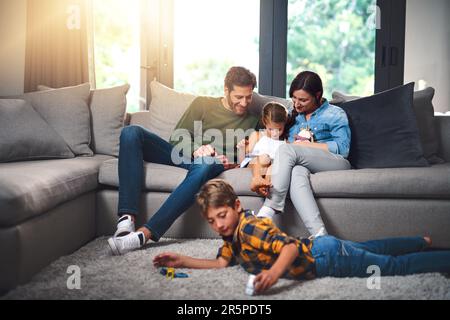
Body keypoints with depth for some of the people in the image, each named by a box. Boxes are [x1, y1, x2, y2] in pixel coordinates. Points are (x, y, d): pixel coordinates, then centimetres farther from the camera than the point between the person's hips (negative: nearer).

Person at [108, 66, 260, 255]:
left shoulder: (251, 122, 12)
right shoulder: (203, 104, 8)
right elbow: (177, 141, 6)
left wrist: (232, 161, -5)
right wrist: (195, 149, -15)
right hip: (181, 155, 2)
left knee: (205, 166, -42)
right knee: (131, 132, -23)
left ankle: (145, 234, -48)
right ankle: (127, 218, -35)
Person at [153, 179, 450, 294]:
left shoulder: (251, 228, -27)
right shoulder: (233, 235, 1)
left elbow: (291, 246, -39)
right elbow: (222, 262, 5)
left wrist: (274, 272, -58)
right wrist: (182, 261, -2)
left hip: (328, 257, -9)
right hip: (320, 248, 9)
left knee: (395, 266, 1)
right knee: (375, 248, 28)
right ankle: (422, 242, 48)